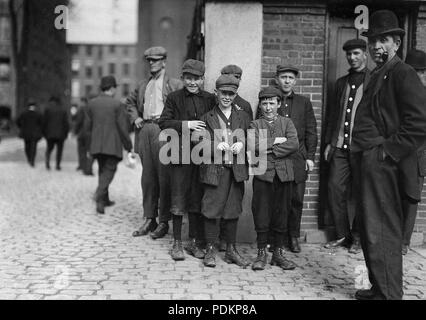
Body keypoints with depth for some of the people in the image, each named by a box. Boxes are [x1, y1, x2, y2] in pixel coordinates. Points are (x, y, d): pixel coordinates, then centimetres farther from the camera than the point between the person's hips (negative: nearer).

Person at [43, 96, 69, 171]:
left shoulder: (48, 109, 0)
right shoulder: (63, 110, 4)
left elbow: (44, 122, -1)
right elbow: (66, 123, 1)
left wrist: (44, 132, 6)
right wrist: (66, 133, 7)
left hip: (50, 134, 0)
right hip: (60, 134, 0)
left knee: (49, 148, 14)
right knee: (59, 149, 6)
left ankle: (47, 161, -8)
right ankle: (58, 165, 2)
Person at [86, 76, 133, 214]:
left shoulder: (92, 103, 5)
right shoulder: (117, 104, -9)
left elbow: (88, 126, 9)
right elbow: (123, 127, -9)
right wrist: (128, 146, -1)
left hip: (96, 145, 5)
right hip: (112, 145, -5)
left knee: (102, 170, 18)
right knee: (109, 171, -1)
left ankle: (105, 199, 26)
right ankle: (99, 199, -18)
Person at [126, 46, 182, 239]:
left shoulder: (175, 85, 1)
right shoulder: (143, 86, 20)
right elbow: (130, 102, 33)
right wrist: (135, 117, 16)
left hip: (163, 131, -6)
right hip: (145, 131, 6)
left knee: (164, 178, -5)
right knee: (147, 178, 8)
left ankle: (164, 222, 3)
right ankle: (149, 220, 16)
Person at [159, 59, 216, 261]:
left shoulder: (210, 100, 9)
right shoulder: (174, 98, 3)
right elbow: (163, 123, -4)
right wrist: (185, 125, -16)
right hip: (180, 155, -2)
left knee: (197, 200, 9)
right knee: (179, 200, 2)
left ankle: (195, 242, 20)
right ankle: (177, 243, 13)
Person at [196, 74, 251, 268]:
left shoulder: (243, 117, 13)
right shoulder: (207, 118, 6)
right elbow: (200, 143, -1)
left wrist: (241, 144, -7)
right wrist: (216, 146, -18)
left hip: (236, 170, 2)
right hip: (214, 170, -2)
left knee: (233, 210, 8)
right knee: (212, 209, -2)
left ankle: (231, 250, 19)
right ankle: (210, 251, 10)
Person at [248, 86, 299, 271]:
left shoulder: (287, 123, 11)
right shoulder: (255, 125, 10)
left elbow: (294, 145, -6)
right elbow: (252, 146, -9)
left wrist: (269, 150, -10)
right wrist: (275, 141, -9)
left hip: (284, 174, 1)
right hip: (262, 174, -1)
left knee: (282, 214, 5)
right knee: (261, 214, -1)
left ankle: (278, 253, 16)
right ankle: (262, 254, 10)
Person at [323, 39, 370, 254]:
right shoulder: (341, 83, 17)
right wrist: (328, 143, 12)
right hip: (339, 147, 5)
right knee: (335, 189, 2)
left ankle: (358, 238, 16)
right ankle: (342, 235, 15)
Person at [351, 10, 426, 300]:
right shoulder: (378, 76, 19)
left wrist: (387, 152, -17)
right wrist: (365, 153, 15)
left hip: (384, 165, -10)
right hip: (371, 163, 10)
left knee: (381, 233, -5)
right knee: (372, 230, 17)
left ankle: (388, 294, 5)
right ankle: (380, 289, 30)